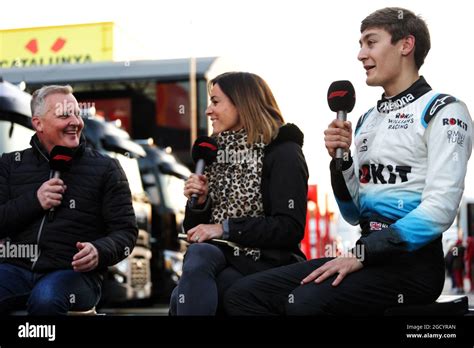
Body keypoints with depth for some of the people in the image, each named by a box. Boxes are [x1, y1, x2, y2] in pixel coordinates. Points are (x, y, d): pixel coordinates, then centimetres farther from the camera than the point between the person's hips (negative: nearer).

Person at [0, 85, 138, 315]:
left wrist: (100, 252, -17)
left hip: (75, 271, -1)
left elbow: (126, 231, 5)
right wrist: (34, 201, -6)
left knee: (45, 300, -35)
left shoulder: (105, 168, 9)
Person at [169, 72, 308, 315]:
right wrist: (199, 202, -2)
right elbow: (195, 231, 19)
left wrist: (226, 229, -16)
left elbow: (291, 228, -15)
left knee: (184, 298, -29)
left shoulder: (283, 153, -3)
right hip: (222, 259, 5)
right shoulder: (217, 152, 16)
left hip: (266, 264, -5)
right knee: (198, 253, -31)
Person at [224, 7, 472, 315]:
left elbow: (440, 208, -15)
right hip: (370, 257, 7)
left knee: (306, 302, -34)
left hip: (414, 261, -7)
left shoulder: (442, 111, -3)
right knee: (243, 294, -10)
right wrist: (340, 159, 0)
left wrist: (361, 254, -19)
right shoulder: (368, 119, 19)